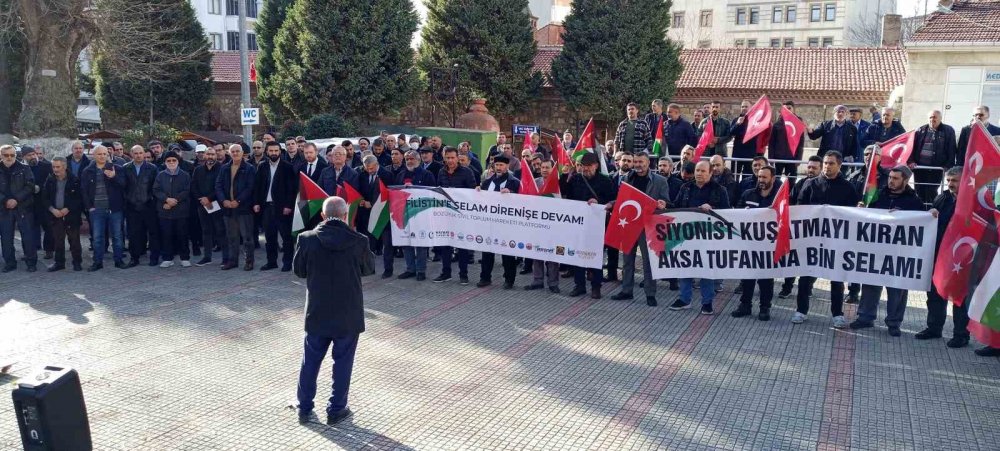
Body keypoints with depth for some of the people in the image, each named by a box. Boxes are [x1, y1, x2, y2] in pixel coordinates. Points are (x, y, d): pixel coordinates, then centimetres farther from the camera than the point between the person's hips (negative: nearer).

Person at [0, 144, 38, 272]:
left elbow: (30, 186, -7)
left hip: (23, 207, -3)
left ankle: (31, 262, 6)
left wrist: (16, 200, -15)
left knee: (28, 235, -1)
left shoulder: (24, 168, 1)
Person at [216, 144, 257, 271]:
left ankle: (249, 261, 5)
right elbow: (218, 186, 8)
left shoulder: (249, 168, -2)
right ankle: (232, 260, 19)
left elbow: (250, 187, -10)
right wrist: (224, 200, -7)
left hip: (244, 207, -5)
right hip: (228, 207, 5)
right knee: (231, 236, 11)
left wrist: (238, 201, -16)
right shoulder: (224, 168, 13)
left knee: (247, 236, -2)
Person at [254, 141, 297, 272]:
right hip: (266, 206, 4)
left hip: (282, 207, -4)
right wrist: (256, 203, 3)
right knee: (269, 236, 9)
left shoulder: (287, 167, -3)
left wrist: (288, 205, -13)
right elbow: (257, 186, 12)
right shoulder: (262, 167, 10)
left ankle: (287, 262, 7)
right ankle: (271, 261, 18)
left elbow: (292, 188, -7)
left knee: (286, 235, 1)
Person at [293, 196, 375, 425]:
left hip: (317, 312, 2)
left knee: (310, 361, 16)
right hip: (348, 313, -2)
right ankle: (336, 409, 20)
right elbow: (369, 268, 2)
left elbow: (299, 271, 3)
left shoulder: (307, 239, -11)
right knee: (343, 362, 12)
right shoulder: (358, 241, -14)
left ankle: (304, 407, 27)